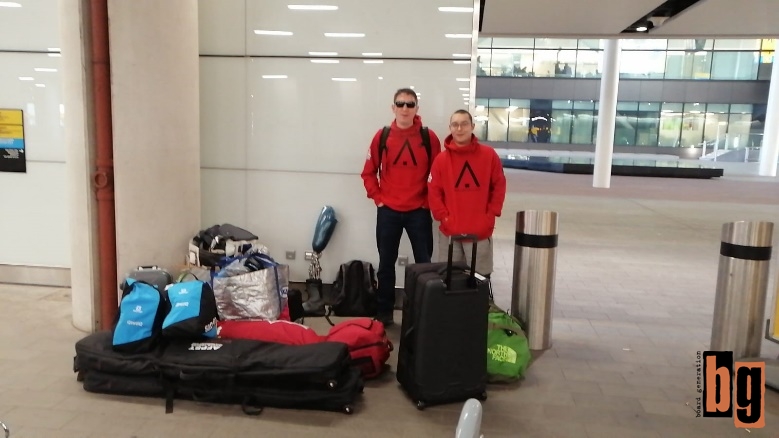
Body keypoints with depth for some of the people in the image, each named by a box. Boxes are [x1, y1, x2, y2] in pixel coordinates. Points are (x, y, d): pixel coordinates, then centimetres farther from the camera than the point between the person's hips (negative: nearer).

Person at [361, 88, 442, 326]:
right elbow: (369, 172, 6)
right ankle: (384, 312, 22)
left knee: (424, 263, 5)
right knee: (386, 263, 10)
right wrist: (378, 198, -2)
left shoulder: (429, 137, -2)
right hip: (388, 211, 1)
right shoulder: (382, 136, 0)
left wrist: (429, 200, -2)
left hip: (419, 211, -1)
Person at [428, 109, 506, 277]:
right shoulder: (441, 159, 1)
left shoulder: (489, 155, 0)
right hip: (449, 232, 1)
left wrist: (490, 217, -3)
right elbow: (433, 192, 1)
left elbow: (499, 187, 3)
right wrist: (444, 218, -8)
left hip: (481, 232, -1)